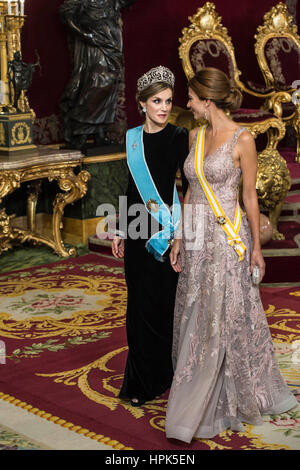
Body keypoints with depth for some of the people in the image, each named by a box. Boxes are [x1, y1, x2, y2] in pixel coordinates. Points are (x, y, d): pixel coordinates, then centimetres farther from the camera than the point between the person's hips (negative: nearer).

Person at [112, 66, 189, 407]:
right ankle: (142, 381, 19)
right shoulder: (132, 138, 9)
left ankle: (161, 376, 15)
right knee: (140, 304, 8)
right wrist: (120, 232, 14)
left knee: (165, 303, 1)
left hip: (168, 234, -4)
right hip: (137, 232, 5)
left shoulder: (180, 138, -4)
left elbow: (188, 187, -8)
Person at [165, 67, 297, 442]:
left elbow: (250, 197, -6)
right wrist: (179, 238, 11)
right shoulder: (196, 135, 9)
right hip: (197, 238, 7)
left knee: (219, 321, -1)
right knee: (195, 319, 11)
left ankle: (194, 413, 6)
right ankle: (214, 400, 28)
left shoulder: (242, 140, -9)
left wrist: (256, 248, -4)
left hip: (227, 239, -7)